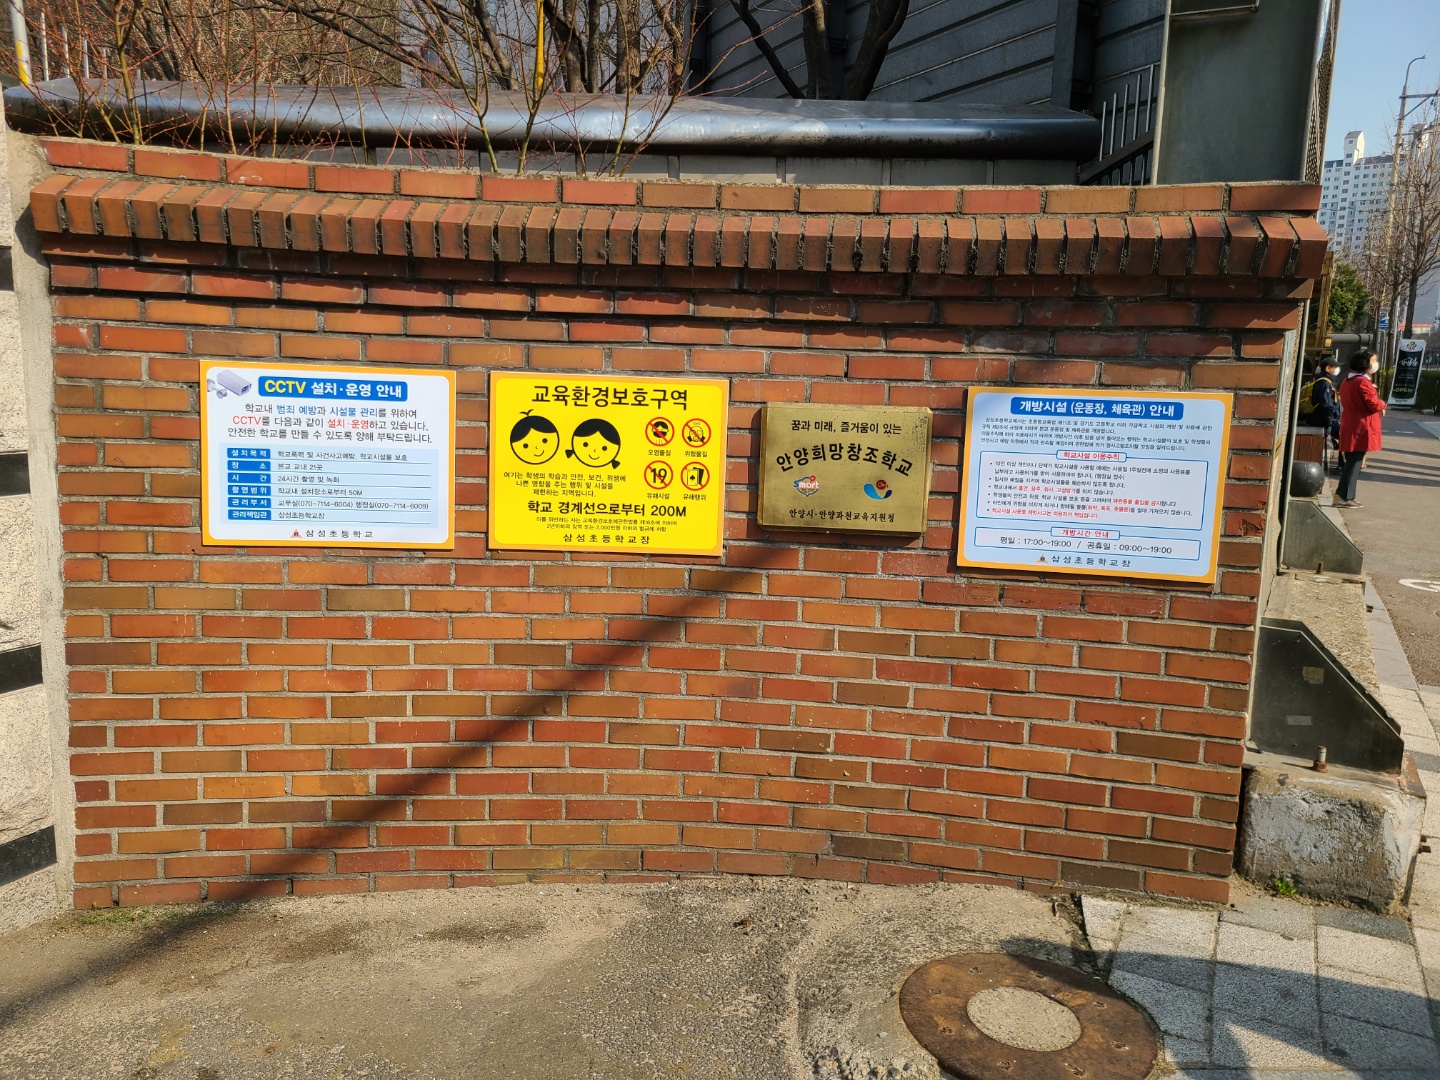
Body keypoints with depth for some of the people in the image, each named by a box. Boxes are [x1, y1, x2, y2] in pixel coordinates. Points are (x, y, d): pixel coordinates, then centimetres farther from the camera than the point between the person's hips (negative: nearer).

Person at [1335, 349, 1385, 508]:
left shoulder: (1348, 380, 15)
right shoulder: (1363, 382, -16)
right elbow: (1374, 405, -19)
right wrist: (1382, 405, 4)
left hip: (1349, 427, 9)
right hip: (1361, 428, -9)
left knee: (1351, 462, 14)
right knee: (1354, 463, -5)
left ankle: (1343, 496, 17)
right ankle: (1344, 497, -4)